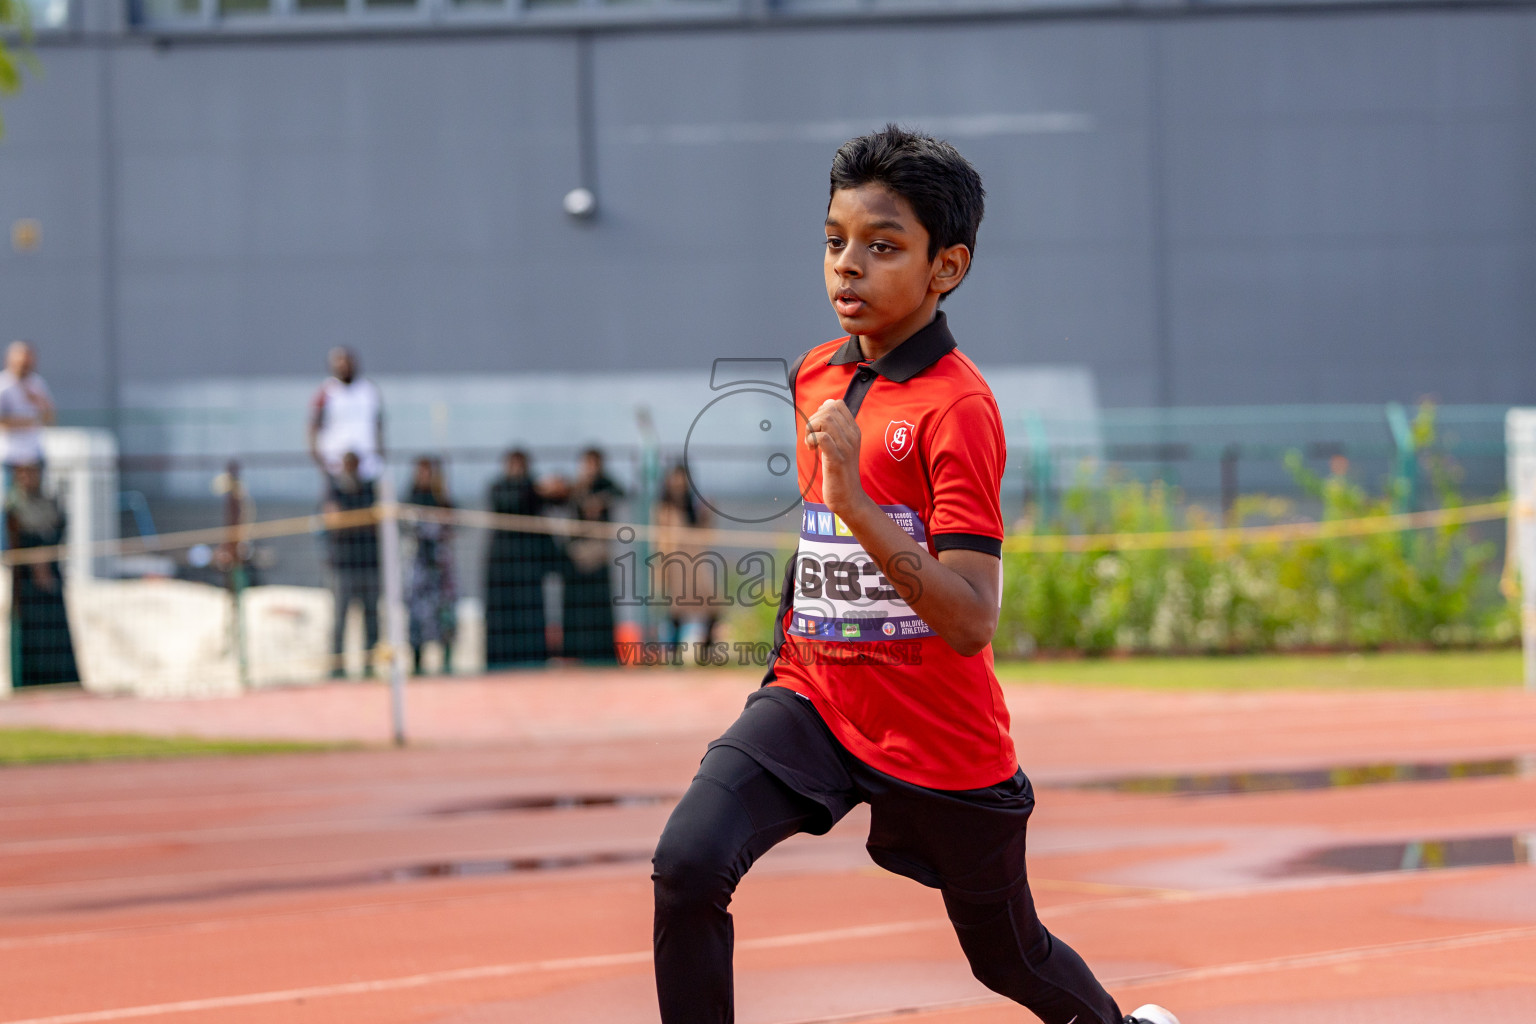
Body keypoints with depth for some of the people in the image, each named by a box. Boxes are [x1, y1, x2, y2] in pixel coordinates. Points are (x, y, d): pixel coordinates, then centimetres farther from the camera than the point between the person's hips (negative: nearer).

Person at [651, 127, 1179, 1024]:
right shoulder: (817, 377, 3)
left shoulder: (958, 407, -19)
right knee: (688, 865, -23)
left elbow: (971, 625, -28)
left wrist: (855, 501, -36)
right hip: (813, 701, 5)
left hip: (942, 746, -5)